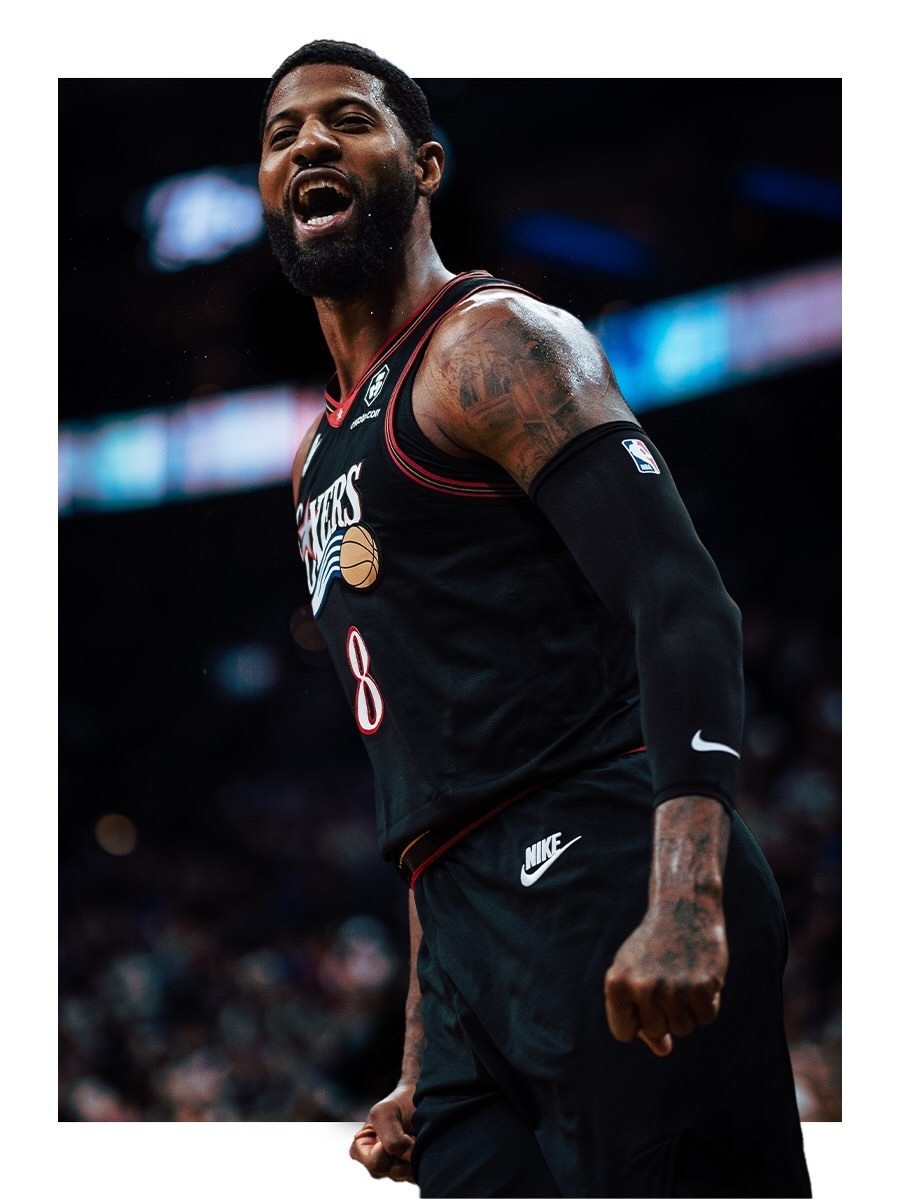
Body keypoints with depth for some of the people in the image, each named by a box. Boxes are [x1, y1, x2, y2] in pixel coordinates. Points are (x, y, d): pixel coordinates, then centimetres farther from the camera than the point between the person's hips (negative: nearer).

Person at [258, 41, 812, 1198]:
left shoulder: (494, 345, -1)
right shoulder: (322, 457, 24)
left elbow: (682, 604, -15)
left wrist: (685, 906, -29)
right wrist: (420, 1073, 22)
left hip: (600, 886, -8)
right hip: (469, 941, 8)